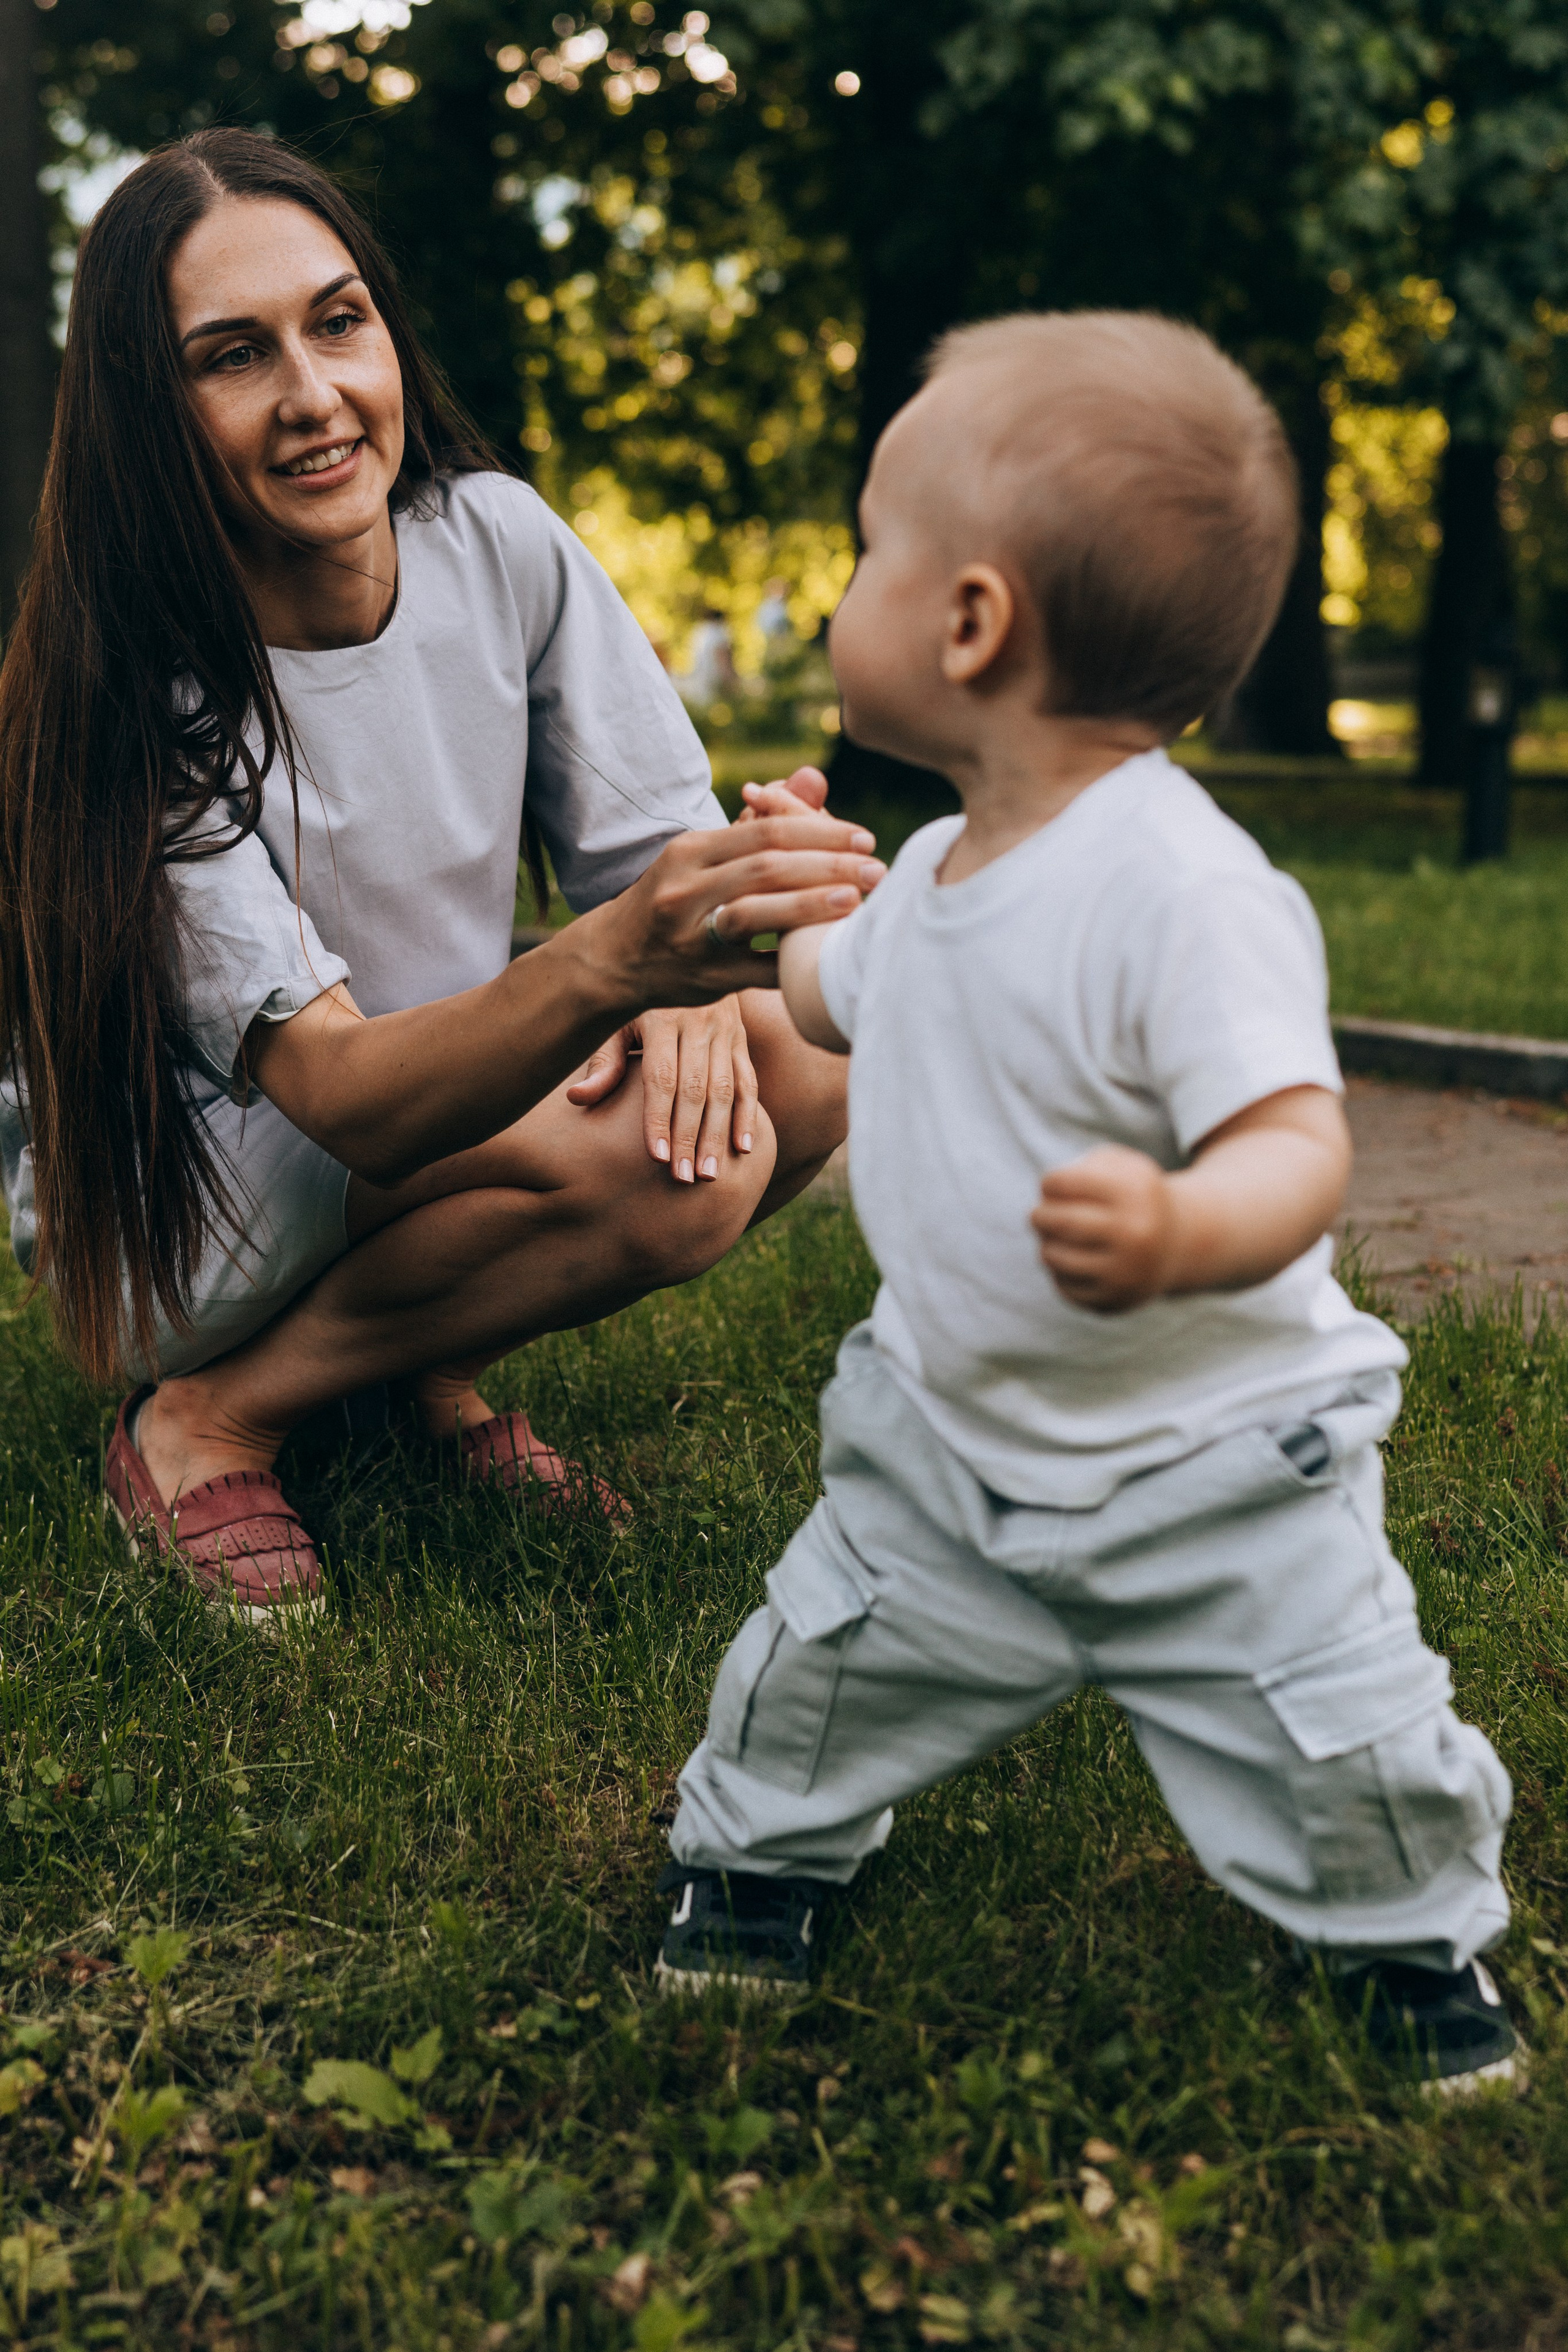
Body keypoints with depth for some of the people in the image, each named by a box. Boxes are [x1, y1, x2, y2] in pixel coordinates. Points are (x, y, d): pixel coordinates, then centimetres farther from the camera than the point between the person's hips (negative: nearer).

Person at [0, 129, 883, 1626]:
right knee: (654, 1166, -30)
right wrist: (611, 963, -54)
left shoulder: (497, 540, -11)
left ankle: (438, 1369, -1)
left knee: (801, 1066, -20)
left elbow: (658, 850, -4)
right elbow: (346, 1098, -35)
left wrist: (700, 982, -28)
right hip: (156, 1229, -5)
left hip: (457, 1113, 6)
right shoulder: (133, 700, -25)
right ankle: (209, 1421, -10)